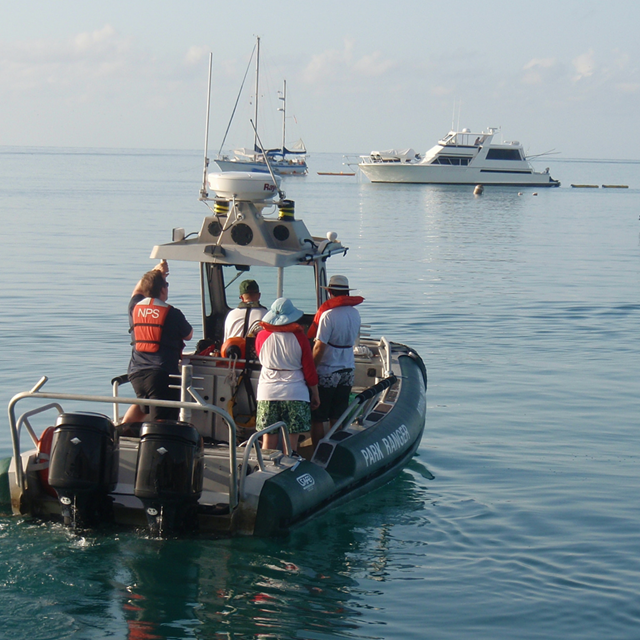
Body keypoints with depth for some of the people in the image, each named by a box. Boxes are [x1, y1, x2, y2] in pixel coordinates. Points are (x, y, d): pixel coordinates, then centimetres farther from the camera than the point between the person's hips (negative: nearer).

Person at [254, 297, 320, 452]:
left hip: (267, 392, 2)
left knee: (269, 438, 7)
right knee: (292, 440, 2)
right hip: (295, 392, -2)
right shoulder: (299, 337, -6)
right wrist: (315, 394, 8)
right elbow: (309, 368, -1)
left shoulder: (262, 336, -2)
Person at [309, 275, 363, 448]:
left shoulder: (328, 315, -17)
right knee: (337, 419, 14)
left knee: (317, 419, 2)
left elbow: (319, 347, -17)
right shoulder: (355, 313, 3)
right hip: (348, 370, 6)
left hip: (327, 372, -6)